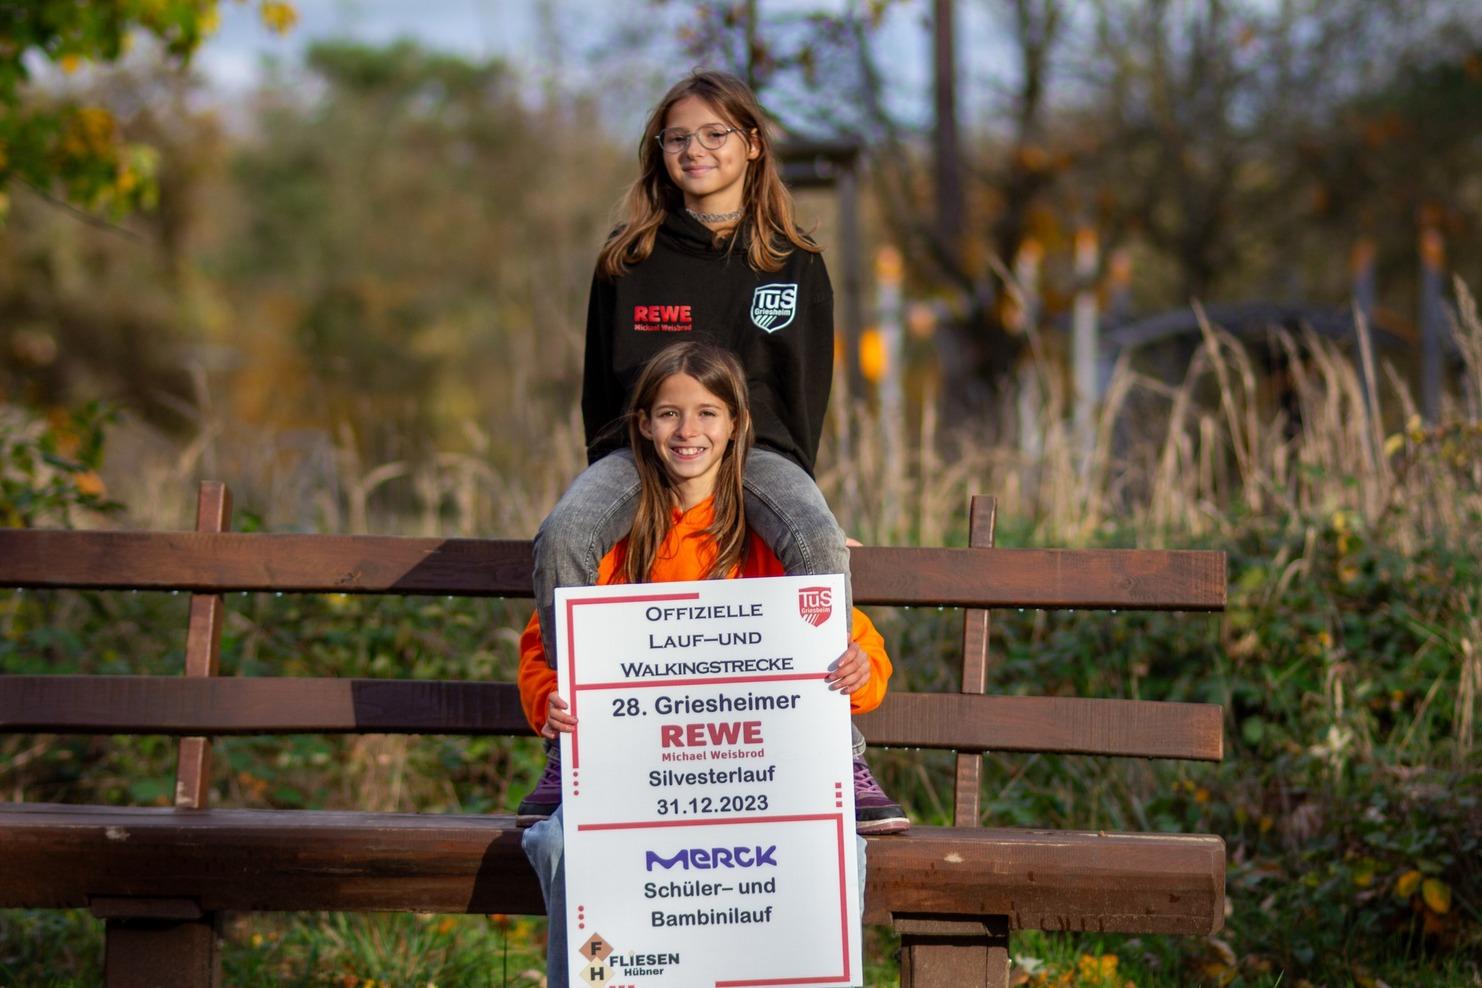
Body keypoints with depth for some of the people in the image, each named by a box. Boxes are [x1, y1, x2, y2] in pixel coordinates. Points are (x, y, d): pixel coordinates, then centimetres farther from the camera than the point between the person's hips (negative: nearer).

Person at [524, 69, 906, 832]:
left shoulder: (795, 265, 11)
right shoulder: (628, 260, 12)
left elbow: (808, 392, 10)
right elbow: (601, 383, 14)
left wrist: (787, 479, -3)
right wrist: (611, 473, 1)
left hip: (756, 447, -1)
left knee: (820, 548, -34)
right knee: (561, 537, -32)